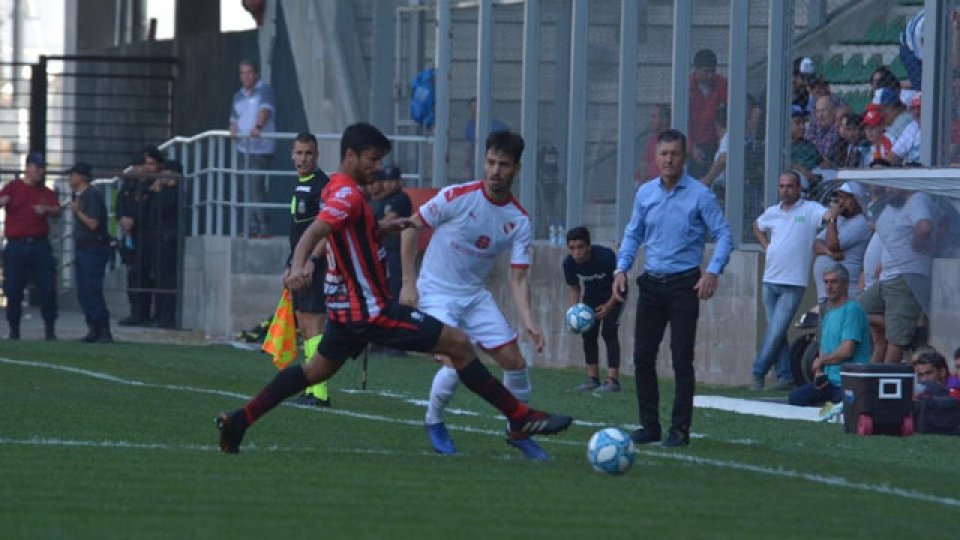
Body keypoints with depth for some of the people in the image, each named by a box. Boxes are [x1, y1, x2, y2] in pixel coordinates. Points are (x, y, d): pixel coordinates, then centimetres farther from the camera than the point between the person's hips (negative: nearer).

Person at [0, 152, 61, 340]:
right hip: (16, 245, -2)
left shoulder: (46, 192, 12)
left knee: (47, 287, -3)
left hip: (40, 245, 2)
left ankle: (50, 329, 4)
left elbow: (57, 212, 0)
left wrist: (46, 210, -23)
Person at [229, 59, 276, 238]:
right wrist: (233, 129, -2)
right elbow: (234, 118, 22)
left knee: (256, 188, -14)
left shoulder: (264, 90, -3)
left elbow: (265, 109, -19)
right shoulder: (238, 96, 19)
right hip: (244, 148, 7)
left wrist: (258, 126, -37)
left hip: (261, 149, -7)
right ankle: (252, 226, 9)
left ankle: (263, 227, -12)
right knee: (248, 189, 7)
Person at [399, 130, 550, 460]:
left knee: (515, 360, -2)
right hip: (436, 293, -5)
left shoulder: (519, 221, -5)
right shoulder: (457, 197, -16)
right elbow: (411, 228, -7)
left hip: (475, 296, 5)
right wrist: (408, 282, -11)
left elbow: (519, 278, -5)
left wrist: (528, 322, -20)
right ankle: (434, 421, 8)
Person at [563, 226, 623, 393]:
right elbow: (573, 288, -3)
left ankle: (613, 380, -18)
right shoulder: (569, 263, -20)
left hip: (612, 295, -5)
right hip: (591, 294, 5)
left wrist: (609, 306, -31)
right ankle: (593, 378, 9)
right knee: (588, 333, 1)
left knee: (609, 332, -16)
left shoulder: (605, 257, -36)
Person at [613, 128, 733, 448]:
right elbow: (633, 235, 16)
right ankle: (649, 425, 11)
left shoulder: (699, 195, -7)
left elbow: (723, 235, -7)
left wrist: (713, 271, -19)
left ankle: (680, 429, 0)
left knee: (682, 358, -6)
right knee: (643, 356, 2)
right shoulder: (645, 193, 7)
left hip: (684, 285, -5)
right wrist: (621, 269, 3)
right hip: (652, 283, 5)